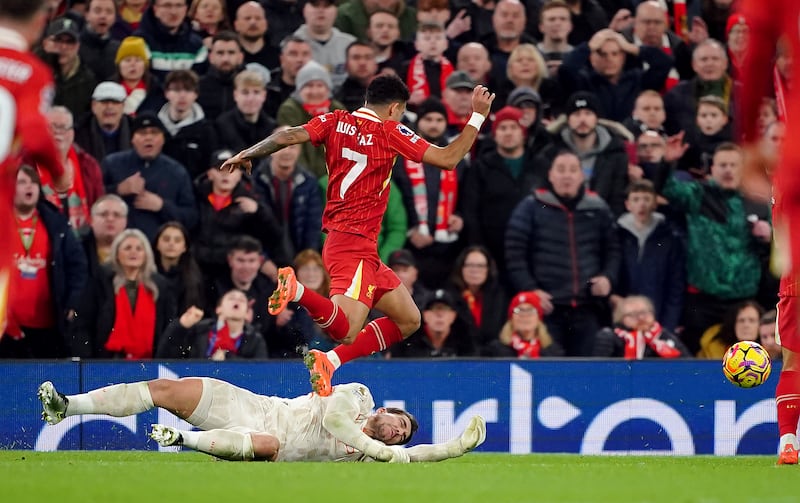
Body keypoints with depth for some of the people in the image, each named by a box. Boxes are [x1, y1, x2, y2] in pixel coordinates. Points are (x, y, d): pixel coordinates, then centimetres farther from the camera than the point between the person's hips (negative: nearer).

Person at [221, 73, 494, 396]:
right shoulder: (389, 132, -5)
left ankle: (329, 361, 4)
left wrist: (247, 155, 12)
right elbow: (448, 159, -8)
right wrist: (478, 116, 1)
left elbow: (288, 137, -2)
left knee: (408, 321, 15)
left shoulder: (335, 122, 10)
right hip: (356, 245, -9)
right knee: (346, 331, -21)